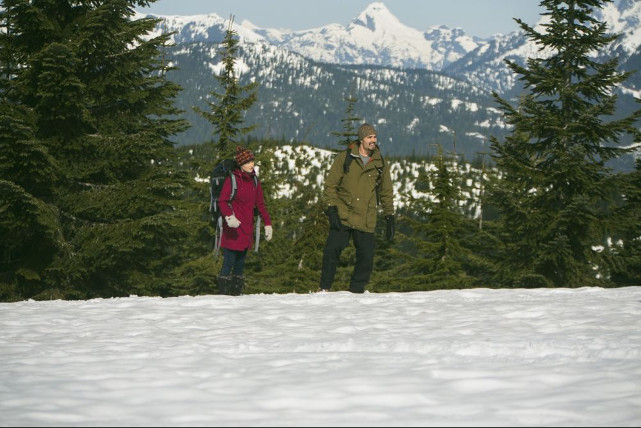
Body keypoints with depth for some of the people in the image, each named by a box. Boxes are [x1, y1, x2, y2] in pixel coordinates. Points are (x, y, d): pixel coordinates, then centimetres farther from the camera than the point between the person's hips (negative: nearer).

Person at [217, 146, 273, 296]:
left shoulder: (254, 180, 14)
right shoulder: (232, 179, -6)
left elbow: (260, 204, 19)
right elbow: (222, 201, -12)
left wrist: (267, 223, 14)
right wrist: (229, 216, -29)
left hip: (247, 229, 6)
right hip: (233, 227, -6)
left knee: (240, 264, 9)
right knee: (229, 263, -8)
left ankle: (237, 294, 13)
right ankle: (223, 294, -6)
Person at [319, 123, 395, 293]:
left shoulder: (380, 164, 8)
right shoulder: (344, 158, 1)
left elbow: (386, 192, 16)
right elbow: (330, 185, 2)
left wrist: (390, 217, 10)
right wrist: (332, 209, -8)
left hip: (366, 220, 2)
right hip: (342, 216, -2)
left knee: (366, 258, -3)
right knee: (332, 250, -10)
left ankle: (356, 291, 13)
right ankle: (324, 288, 4)